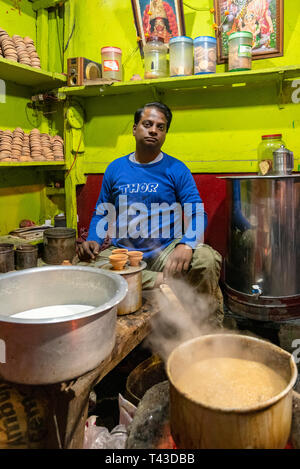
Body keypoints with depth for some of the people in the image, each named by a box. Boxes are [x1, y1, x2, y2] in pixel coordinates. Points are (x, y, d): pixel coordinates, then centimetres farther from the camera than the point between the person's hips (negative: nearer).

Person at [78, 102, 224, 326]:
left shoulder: (177, 169, 4)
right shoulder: (115, 168, 12)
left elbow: (197, 214, -3)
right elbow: (101, 213, 17)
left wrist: (186, 244, -25)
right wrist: (93, 241, -4)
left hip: (165, 250, -2)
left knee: (207, 259, -30)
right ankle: (166, 283, -23)